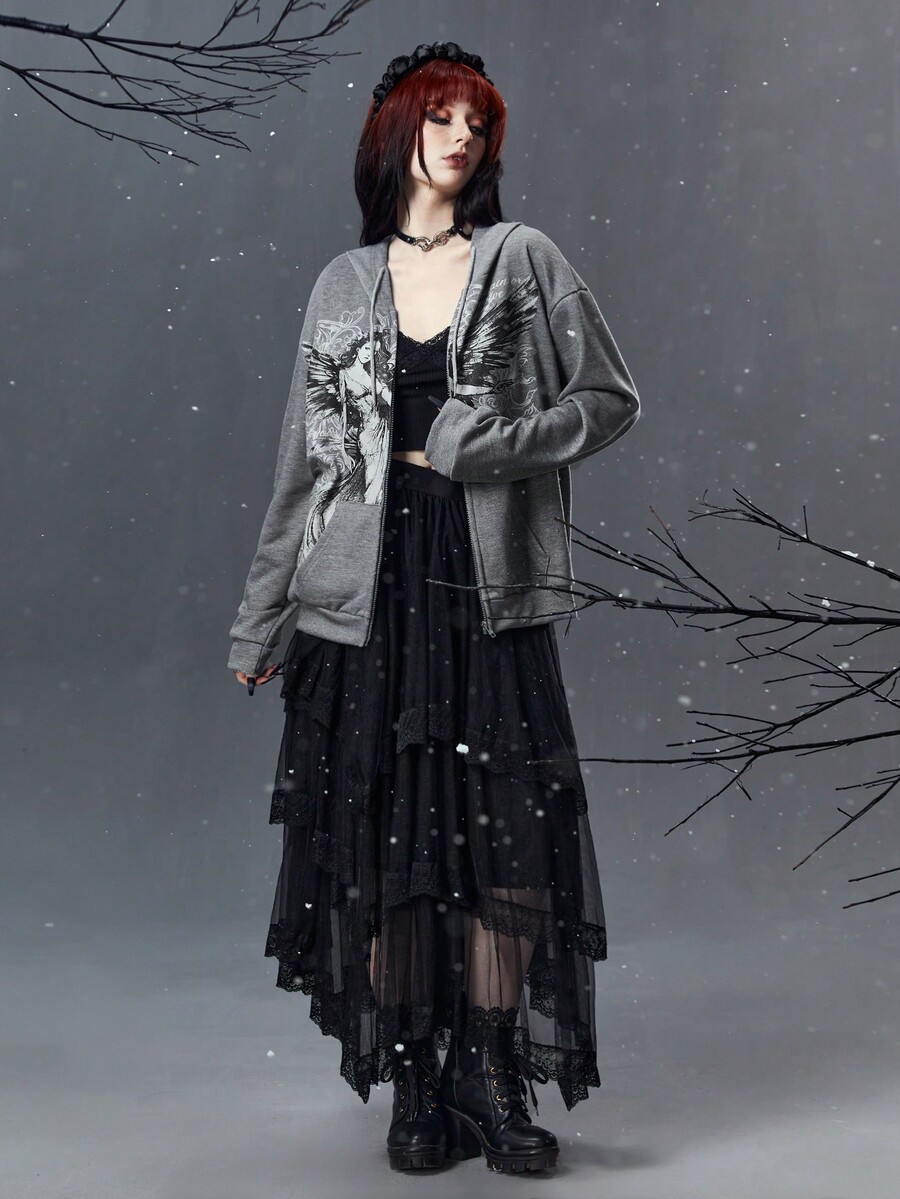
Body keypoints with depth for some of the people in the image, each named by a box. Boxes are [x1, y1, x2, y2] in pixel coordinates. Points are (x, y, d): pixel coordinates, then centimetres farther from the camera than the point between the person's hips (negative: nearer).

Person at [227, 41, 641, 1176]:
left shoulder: (523, 259, 7)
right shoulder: (344, 284, 11)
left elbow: (610, 398, 5)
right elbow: (305, 459, 11)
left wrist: (481, 446, -9)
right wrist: (260, 618, 10)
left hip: (489, 593, -1)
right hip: (368, 594, 2)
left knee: (504, 841, -1)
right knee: (383, 847, 4)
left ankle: (493, 1081, 15)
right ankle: (412, 1084, 19)